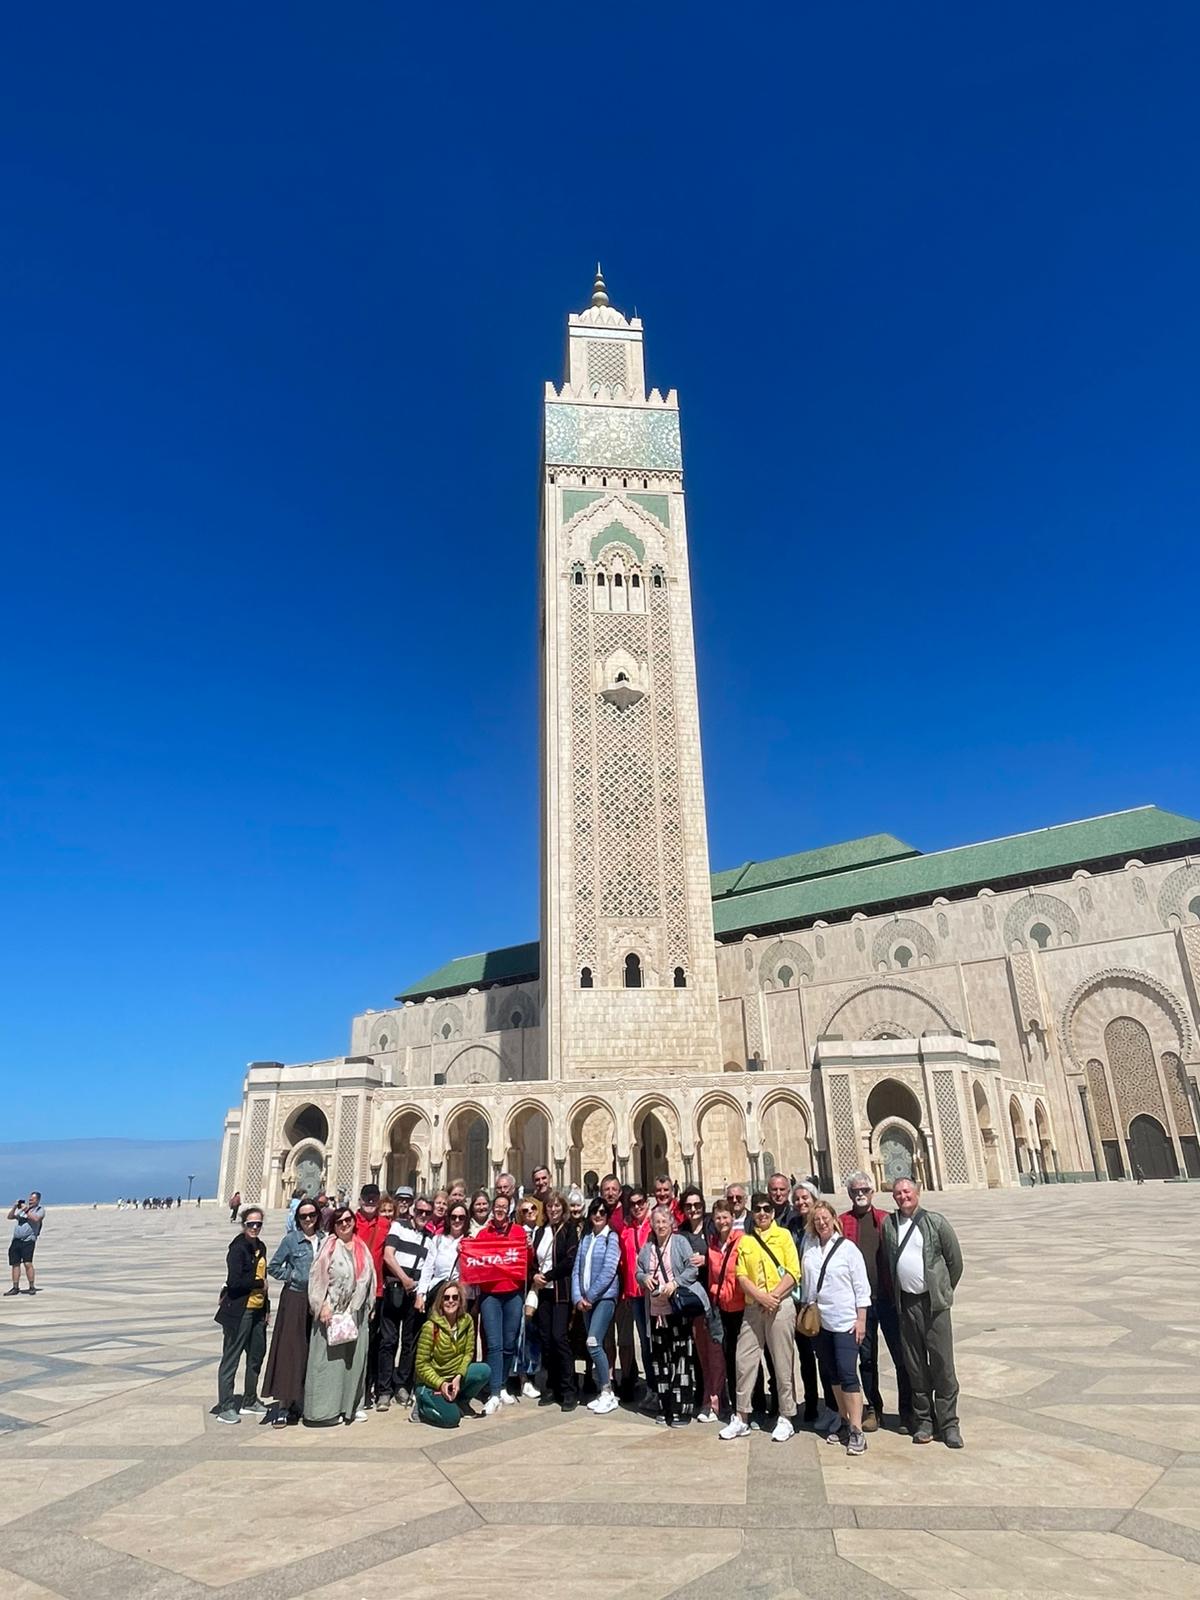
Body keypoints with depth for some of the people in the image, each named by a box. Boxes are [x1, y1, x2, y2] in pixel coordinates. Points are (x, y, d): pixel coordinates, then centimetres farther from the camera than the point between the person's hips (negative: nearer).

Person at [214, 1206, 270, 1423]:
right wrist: (260, 1283, -11)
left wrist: (266, 1307, 13)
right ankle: (225, 1407, 10)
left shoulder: (260, 1247, 10)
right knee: (231, 1358, 1)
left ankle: (250, 1400, 30)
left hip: (257, 1310, 8)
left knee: (257, 1355, 16)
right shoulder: (238, 1248, -14)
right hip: (239, 1311, -8)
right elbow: (235, 1281, -22)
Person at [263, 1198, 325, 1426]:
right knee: (289, 1350, -4)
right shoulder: (291, 1239, -5)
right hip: (294, 1299, -4)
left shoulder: (323, 1239, 4)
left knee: (312, 1351, 8)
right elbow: (273, 1267, 0)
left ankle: (300, 1403, 21)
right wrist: (293, 1276, -7)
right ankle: (282, 1407, 1)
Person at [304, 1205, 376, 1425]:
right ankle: (326, 1407, 7)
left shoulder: (362, 1248, 9)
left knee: (354, 1358, 9)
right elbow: (318, 1277, -9)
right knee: (329, 1358, -1)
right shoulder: (329, 1246, -5)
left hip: (356, 1312, 5)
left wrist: (368, 1306, 12)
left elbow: (368, 1278, 14)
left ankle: (351, 1404, 19)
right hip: (332, 1311, -5)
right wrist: (323, 1306, -15)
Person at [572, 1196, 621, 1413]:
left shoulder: (611, 1237, -6)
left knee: (593, 1343, -15)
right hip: (586, 1299, 6)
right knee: (594, 1345, 8)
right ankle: (603, 1392, 18)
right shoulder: (585, 1237, 11)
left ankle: (608, 1393, -5)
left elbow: (609, 1270, -12)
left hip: (604, 1296, -6)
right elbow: (577, 1269, 8)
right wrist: (578, 1297, -3)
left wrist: (591, 1295, -10)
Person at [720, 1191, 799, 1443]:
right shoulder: (745, 1240, 10)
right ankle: (741, 1418, 15)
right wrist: (760, 1296, -12)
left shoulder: (783, 1235, 1)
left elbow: (793, 1273, -6)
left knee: (783, 1363, 2)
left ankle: (785, 1418, 16)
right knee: (744, 1361, 5)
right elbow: (742, 1275, 3)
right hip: (753, 1307, 3)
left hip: (780, 1306, -3)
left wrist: (773, 1296, -14)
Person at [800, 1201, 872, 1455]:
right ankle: (843, 1420, 26)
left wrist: (861, 1320, -8)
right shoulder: (809, 1246, 2)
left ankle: (857, 1431, -2)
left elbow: (861, 1287, -6)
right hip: (819, 1321, 4)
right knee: (832, 1374, 13)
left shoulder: (847, 1248, -7)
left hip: (845, 1322, -4)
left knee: (847, 1374, -8)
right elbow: (805, 1281, 10)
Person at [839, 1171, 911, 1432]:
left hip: (888, 1298, -1)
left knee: (901, 1355, 4)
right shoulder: (841, 1222, 2)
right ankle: (872, 1408, 25)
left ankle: (907, 1411, 18)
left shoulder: (887, 1220, 2)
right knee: (866, 1357, 12)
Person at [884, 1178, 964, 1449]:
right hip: (905, 1303, 3)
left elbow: (955, 1260, 3)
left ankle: (949, 1423, 10)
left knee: (942, 1364, -1)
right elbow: (887, 1262, 11)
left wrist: (944, 1291, 9)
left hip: (933, 1302, -2)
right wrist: (893, 1296, 9)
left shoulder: (935, 1222, -4)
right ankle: (923, 1421, 19)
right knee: (915, 1366, 9)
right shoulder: (888, 1224, 4)